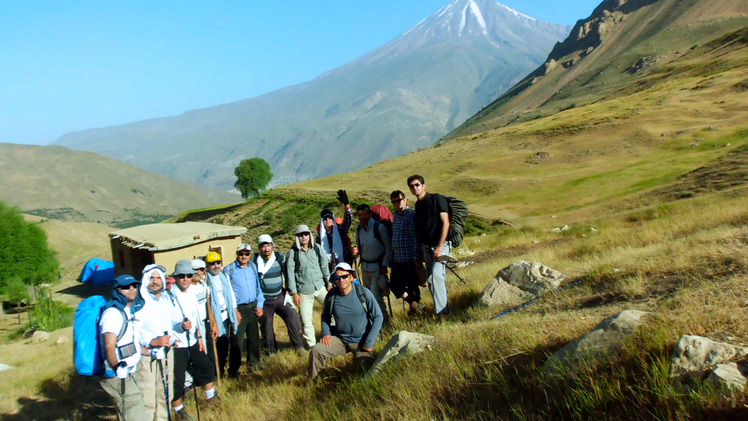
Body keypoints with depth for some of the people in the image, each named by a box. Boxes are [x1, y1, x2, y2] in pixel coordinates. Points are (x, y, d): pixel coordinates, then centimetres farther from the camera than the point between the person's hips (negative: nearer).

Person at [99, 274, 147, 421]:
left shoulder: (131, 312, 15)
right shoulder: (113, 313, -14)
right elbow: (109, 346, -22)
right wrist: (118, 370, -19)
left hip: (129, 374, 9)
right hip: (119, 378, -9)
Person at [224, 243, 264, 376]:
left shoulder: (253, 267, 7)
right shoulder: (229, 269, -8)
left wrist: (260, 305, 6)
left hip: (253, 307, 5)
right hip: (238, 309, -5)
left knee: (254, 336, 16)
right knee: (237, 340, -5)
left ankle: (254, 362, 34)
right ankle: (233, 369, 7)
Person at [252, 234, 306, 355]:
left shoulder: (281, 258, 1)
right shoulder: (255, 261, -4)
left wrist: (287, 291, 4)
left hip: (280, 297, 1)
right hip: (264, 300, -1)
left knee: (293, 316, -14)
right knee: (266, 326, 6)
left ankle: (299, 346, -4)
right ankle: (270, 350, 24)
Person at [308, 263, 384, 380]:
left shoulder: (364, 293, -13)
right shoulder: (331, 296, -5)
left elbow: (378, 317, -8)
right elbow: (325, 317, 14)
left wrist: (369, 343, -11)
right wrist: (326, 333, -5)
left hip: (361, 342, -1)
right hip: (339, 340, 2)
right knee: (316, 351, -21)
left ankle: (357, 358, 21)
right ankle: (312, 383, 4)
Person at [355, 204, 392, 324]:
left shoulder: (379, 227, -12)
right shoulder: (359, 230, 6)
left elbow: (389, 248, -8)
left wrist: (384, 266, -11)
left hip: (377, 266, -6)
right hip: (365, 266, 6)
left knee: (375, 295, -10)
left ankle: (383, 318, 8)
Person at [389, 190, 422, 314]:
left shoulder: (411, 215, -12)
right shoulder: (396, 215, 12)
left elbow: (415, 238, -15)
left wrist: (416, 258, -17)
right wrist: (391, 257, 16)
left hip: (408, 259, -8)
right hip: (397, 259, 8)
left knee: (412, 285, 2)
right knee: (394, 284, 10)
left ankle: (415, 305, 19)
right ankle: (412, 302, 25)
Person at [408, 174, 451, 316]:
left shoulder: (437, 199, -7)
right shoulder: (418, 205, 14)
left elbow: (445, 222, -13)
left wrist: (440, 246, -19)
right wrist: (420, 250, 15)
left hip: (440, 245, -7)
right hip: (426, 246, 7)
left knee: (436, 275, -20)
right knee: (431, 279, 7)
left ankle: (441, 311, -18)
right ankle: (443, 308, 18)